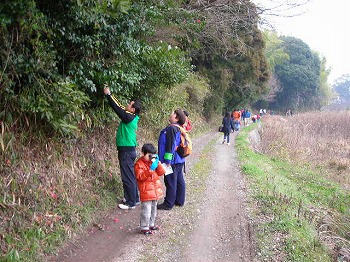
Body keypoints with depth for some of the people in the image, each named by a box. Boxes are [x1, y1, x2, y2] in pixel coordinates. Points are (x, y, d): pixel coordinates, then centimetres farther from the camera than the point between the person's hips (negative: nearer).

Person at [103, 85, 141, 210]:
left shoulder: (129, 117, -17)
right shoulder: (131, 117, 8)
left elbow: (117, 108, -16)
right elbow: (119, 106, 15)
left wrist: (108, 94, -10)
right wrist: (109, 94, 13)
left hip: (127, 151, -10)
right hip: (128, 150, 10)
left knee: (128, 177, -3)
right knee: (130, 176, 17)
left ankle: (130, 203, 5)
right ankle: (134, 198, 28)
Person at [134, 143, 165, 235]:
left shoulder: (154, 162, 10)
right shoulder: (139, 164, -12)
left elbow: (161, 172, 3)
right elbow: (140, 176, -23)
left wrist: (158, 164, -12)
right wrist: (150, 170, -31)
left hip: (155, 190, 8)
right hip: (146, 192, -7)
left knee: (153, 209, 19)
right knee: (146, 211, -5)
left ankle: (151, 224, 34)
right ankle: (144, 228, 7)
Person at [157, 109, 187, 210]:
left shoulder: (171, 128, -20)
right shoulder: (179, 129, 10)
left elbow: (170, 146, -23)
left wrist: (167, 160, -20)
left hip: (173, 161, -10)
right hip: (179, 160, 10)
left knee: (170, 182, -1)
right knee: (179, 180, 16)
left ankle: (168, 204, 8)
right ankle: (179, 201, 27)